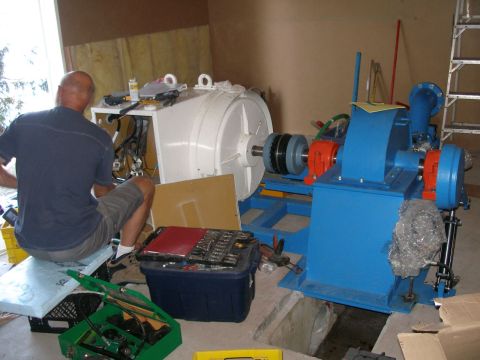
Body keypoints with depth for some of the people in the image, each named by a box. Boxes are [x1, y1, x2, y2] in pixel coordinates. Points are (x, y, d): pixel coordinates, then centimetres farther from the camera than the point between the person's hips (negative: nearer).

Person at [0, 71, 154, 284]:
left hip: (29, 245, 5)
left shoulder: (24, 123, -3)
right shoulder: (99, 138, -9)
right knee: (144, 186, 11)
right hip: (76, 245, -4)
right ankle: (122, 261, 14)